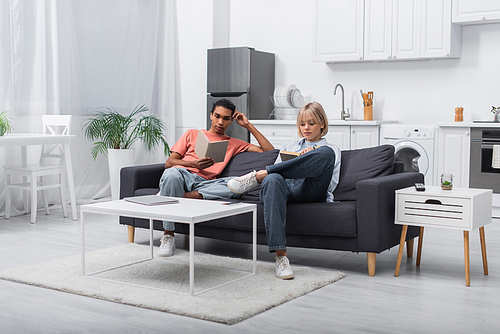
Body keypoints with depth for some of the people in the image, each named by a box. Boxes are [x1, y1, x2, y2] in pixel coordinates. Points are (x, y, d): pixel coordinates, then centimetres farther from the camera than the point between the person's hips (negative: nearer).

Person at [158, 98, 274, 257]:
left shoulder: (234, 144, 29)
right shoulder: (192, 134, 26)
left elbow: (269, 151, 20)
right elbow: (169, 162, 14)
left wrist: (248, 125, 18)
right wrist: (194, 164, -6)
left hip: (204, 183, 1)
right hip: (182, 174, -1)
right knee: (171, 174, -40)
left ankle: (183, 197, -33)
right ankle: (168, 235, -28)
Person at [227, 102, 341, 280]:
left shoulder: (331, 150, 25)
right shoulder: (288, 147, 35)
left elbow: (330, 185, 11)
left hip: (308, 191, -2)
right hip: (284, 187, 2)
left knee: (325, 153, -31)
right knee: (273, 179, -39)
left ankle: (258, 175, -31)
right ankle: (281, 256, -47)